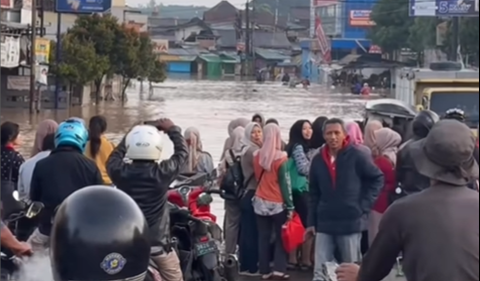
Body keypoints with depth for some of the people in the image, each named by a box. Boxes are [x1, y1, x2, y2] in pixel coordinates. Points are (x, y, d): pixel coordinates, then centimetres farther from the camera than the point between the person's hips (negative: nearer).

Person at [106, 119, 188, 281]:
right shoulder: (162, 172, -15)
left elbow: (113, 158, 14)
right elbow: (182, 153, 2)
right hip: (157, 242, -2)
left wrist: (131, 134, 22)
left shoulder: (120, 172, -10)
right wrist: (172, 130, 15)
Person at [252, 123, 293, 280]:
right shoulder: (280, 158, -13)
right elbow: (285, 183, -10)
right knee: (281, 237, 8)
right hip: (277, 204, -4)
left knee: (263, 238, 8)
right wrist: (290, 206, -6)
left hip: (260, 202, 4)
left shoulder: (256, 156, 1)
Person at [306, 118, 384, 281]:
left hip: (351, 222, -3)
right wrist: (311, 222, 7)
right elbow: (314, 194, 10)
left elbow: (377, 178, 1)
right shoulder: (318, 160, 5)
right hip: (324, 224, 3)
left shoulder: (356, 156, -7)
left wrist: (365, 205, -5)